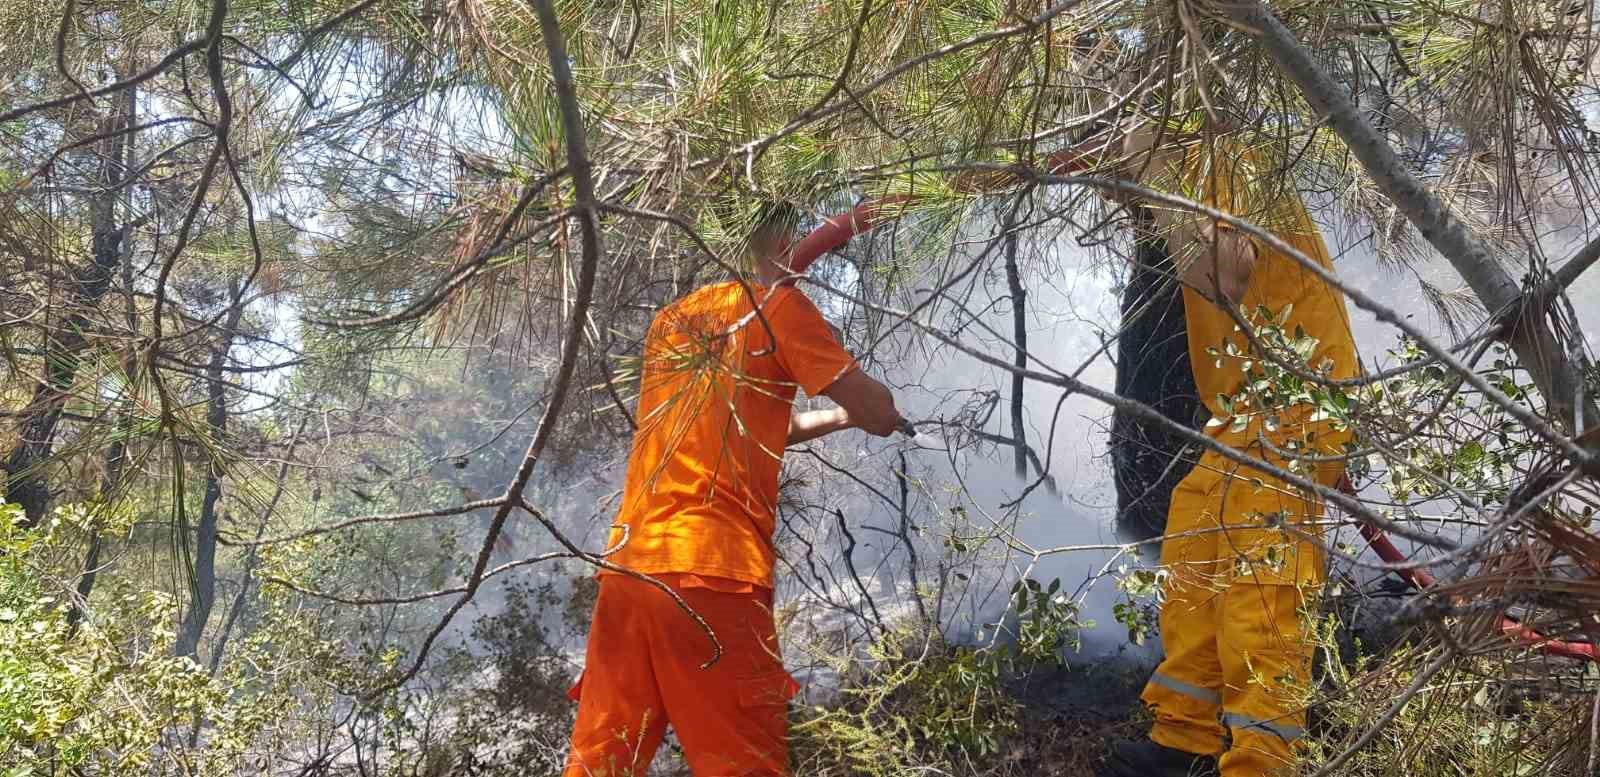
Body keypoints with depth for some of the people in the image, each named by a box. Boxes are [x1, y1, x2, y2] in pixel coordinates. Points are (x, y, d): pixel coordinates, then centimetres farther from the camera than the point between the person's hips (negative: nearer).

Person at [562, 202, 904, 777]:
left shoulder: (670, 318, 21)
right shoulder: (778, 306, 2)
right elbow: (879, 416, 1)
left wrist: (836, 418, 39)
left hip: (629, 567, 6)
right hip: (715, 575, -6)